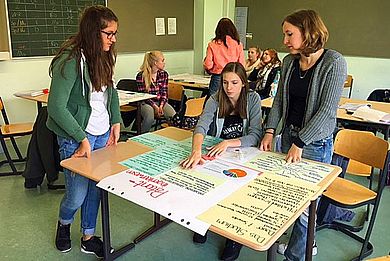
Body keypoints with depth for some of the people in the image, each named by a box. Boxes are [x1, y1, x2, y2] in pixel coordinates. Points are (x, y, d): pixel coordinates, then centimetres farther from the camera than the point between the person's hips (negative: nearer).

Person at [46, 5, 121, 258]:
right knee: (77, 196, 5)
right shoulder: (71, 61, -19)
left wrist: (116, 122, 7)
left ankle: (89, 237, 34)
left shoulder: (102, 58, 5)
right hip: (77, 139, -7)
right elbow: (56, 107, -19)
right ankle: (64, 223, 39)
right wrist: (83, 139, -16)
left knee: (96, 190, 14)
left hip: (103, 135, 7)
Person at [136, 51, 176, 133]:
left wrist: (161, 105, -15)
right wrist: (155, 106, -21)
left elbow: (164, 92, 4)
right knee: (150, 117, -35)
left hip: (160, 102, 4)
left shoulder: (164, 74, 6)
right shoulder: (141, 76, -8)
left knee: (173, 116, -24)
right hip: (146, 102, -4)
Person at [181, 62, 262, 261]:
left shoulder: (252, 99, -10)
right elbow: (201, 126, -26)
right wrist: (196, 152, -47)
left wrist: (228, 143, -33)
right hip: (216, 154, 1)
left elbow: (255, 135, -17)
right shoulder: (215, 99, -10)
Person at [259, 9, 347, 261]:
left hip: (315, 143, -6)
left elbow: (327, 110, -18)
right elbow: (279, 99, 8)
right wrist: (270, 131, -4)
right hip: (289, 134, 6)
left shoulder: (334, 62, -15)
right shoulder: (290, 61, 4)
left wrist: (300, 143, -19)